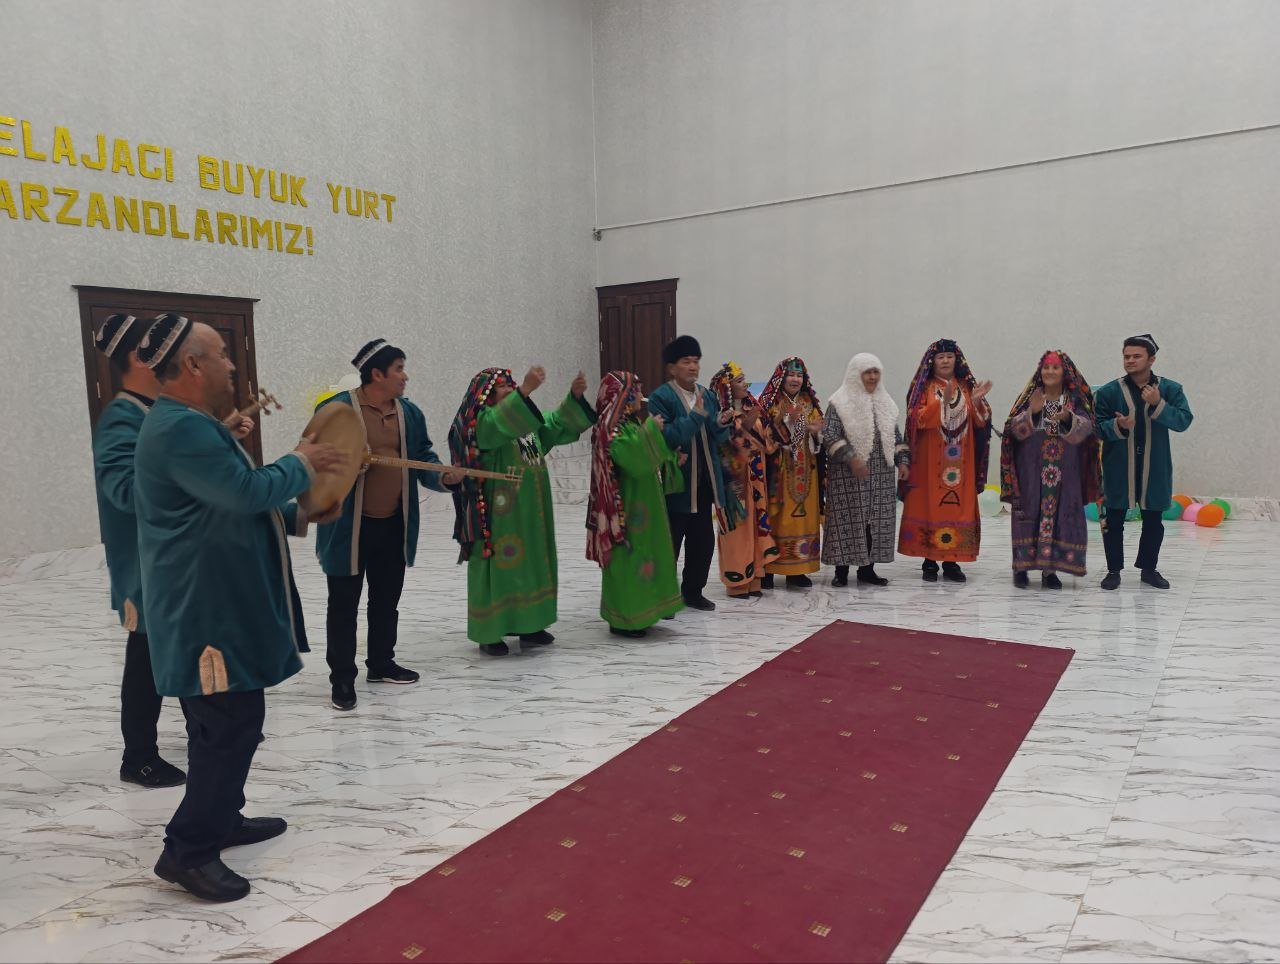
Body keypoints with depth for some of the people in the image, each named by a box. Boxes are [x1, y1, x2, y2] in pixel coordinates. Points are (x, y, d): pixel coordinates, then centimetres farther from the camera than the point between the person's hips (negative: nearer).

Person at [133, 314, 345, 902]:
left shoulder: (191, 423, 15)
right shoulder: (181, 428, -21)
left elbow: (235, 495, 20)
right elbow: (247, 491, -27)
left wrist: (297, 471, 11)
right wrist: (300, 466, -11)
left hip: (220, 602, 11)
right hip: (207, 609, -11)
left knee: (225, 721, 20)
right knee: (234, 724, -6)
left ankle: (221, 818, 33)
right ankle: (188, 850, 5)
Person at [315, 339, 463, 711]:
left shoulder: (410, 412, 7)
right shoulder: (336, 409, -11)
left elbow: (424, 457, 9)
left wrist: (442, 476, -11)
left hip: (394, 526, 6)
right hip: (349, 527, -6)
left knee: (386, 600, 17)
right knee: (344, 604, 4)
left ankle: (381, 663, 33)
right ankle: (342, 677, 15)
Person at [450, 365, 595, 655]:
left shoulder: (527, 418, 16)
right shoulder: (482, 422, -10)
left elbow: (559, 424, 11)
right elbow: (502, 424, -32)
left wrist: (575, 396, -6)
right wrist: (525, 390, -44)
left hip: (531, 511, 8)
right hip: (500, 511, -8)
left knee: (531, 564, 12)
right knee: (499, 566, -3)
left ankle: (528, 625, 23)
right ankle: (489, 632, 5)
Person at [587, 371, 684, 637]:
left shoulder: (633, 422, 14)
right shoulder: (612, 427, -16)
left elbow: (649, 458, 24)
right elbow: (634, 457, -28)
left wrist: (672, 460, 11)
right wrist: (651, 429, -18)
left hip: (644, 501, 10)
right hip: (627, 504, -10)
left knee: (646, 552, 14)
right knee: (628, 556, -4)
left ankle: (640, 611, 24)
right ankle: (622, 618, 5)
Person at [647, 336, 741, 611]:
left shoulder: (707, 395, 11)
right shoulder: (661, 397, -9)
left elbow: (719, 439, 14)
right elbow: (665, 438, -21)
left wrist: (721, 424, -8)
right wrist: (695, 415, -24)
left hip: (705, 483, 7)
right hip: (676, 484, -7)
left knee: (703, 540, 13)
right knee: (670, 542, 1)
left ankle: (693, 591, 29)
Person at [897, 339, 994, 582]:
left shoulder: (966, 386, 11)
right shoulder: (924, 387, 2)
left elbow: (980, 422, 5)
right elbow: (917, 419, -12)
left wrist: (977, 401, -12)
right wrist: (943, 401, -22)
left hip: (960, 461, 3)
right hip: (930, 460, -3)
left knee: (958, 506, 2)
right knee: (930, 506, -2)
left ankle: (951, 562, 9)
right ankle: (929, 561, 6)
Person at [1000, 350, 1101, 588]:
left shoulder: (1076, 399, 7)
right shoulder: (1030, 396, 6)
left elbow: (1085, 428, -8)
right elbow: (1016, 429, -5)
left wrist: (1067, 418, -28)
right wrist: (1031, 412, -23)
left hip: (1064, 470, 1)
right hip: (1031, 467, -1)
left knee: (1059, 514, -1)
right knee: (1028, 513, -2)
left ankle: (1050, 569, 6)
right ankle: (1021, 566, 5)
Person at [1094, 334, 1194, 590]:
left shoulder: (1170, 389, 0)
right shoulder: (1108, 391, -3)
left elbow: (1183, 421, -9)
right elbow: (1098, 427, -2)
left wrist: (1158, 404, -22)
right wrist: (1117, 426, -22)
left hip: (1155, 469, 1)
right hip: (1118, 468, -1)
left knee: (1153, 521, 13)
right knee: (1114, 521, 4)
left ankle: (1148, 568, 28)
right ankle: (1114, 570, 16)